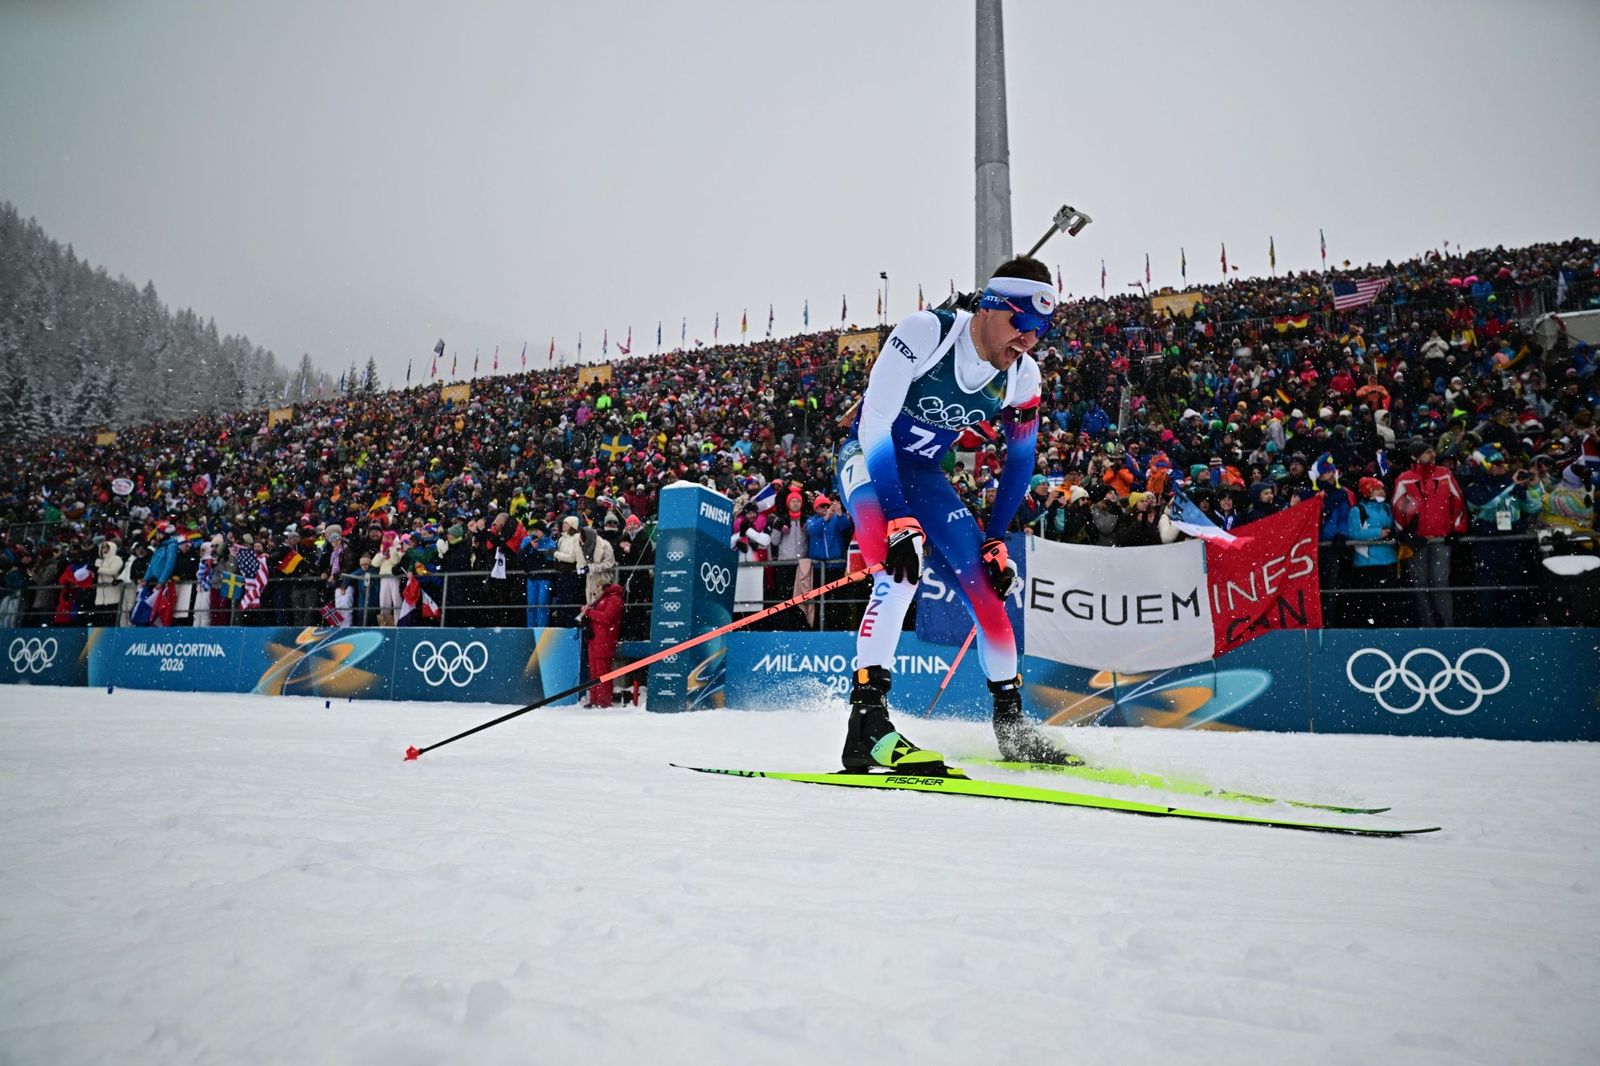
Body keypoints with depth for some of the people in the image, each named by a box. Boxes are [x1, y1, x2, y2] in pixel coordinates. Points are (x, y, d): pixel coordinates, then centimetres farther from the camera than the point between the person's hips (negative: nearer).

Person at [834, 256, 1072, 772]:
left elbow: (1020, 461, 6)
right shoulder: (925, 332, -25)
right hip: (867, 460, -6)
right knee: (901, 569, -32)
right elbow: (874, 425, -30)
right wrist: (898, 520, -36)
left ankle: (1012, 725, 18)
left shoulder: (1022, 377, -8)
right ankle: (867, 721, -31)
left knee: (988, 586, 1)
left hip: (924, 475, 6)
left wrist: (995, 539, 1)